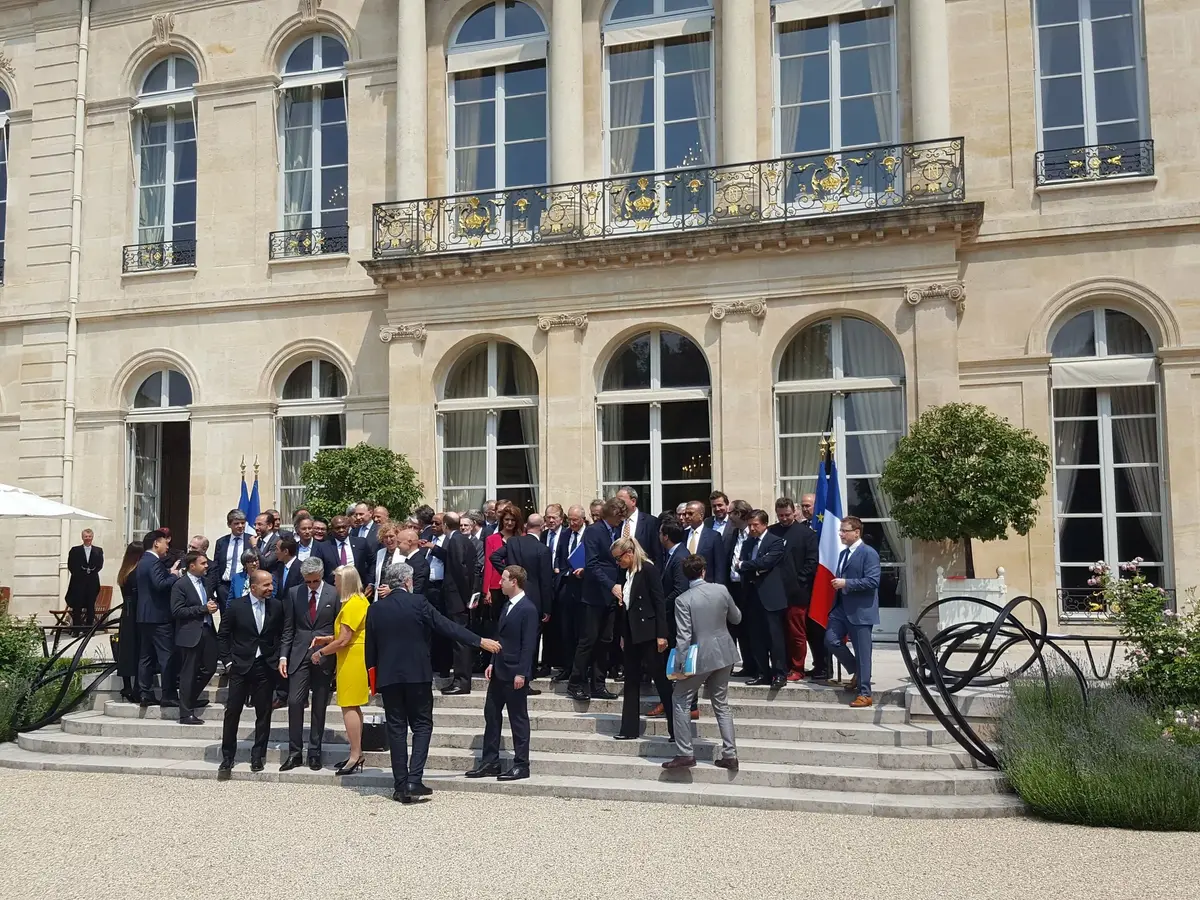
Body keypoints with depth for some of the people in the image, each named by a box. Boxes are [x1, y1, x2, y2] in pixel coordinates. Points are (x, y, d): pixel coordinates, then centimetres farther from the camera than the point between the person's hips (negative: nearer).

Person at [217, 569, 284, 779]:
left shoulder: (276, 606, 1)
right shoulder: (236, 606, -4)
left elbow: (281, 634, 9)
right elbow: (222, 636, 2)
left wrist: (278, 658, 0)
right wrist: (228, 661, -3)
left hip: (265, 667, 1)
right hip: (240, 666, -1)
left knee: (263, 713, 6)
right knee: (232, 712, 1)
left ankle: (258, 756, 18)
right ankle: (227, 758, 13)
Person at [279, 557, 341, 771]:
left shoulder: (334, 594, -2)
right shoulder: (294, 593, 4)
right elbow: (288, 629, 6)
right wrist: (283, 656, -1)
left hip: (325, 657, -1)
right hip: (299, 655, 1)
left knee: (319, 707, 6)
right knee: (294, 702, -4)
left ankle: (315, 753, 15)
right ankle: (294, 752, 7)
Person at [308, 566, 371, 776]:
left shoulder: (352, 605, -19)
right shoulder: (361, 601, 12)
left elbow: (343, 640, -20)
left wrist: (320, 652, -8)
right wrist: (327, 639, 12)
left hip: (352, 659, -10)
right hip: (357, 658, 10)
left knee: (349, 707, -6)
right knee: (353, 707, 14)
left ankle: (355, 755, -3)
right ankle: (357, 753, 21)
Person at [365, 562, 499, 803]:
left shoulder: (375, 609, 3)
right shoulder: (418, 603, -7)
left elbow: (369, 649, 7)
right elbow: (448, 627, -7)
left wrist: (373, 680, 16)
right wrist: (480, 641, -2)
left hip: (388, 677, 3)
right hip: (417, 675, -3)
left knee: (396, 728, 8)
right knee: (422, 726, 6)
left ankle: (400, 785, 9)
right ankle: (414, 780, -5)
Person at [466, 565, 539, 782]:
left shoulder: (528, 609, -15)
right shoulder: (508, 606, 13)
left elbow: (529, 644, -18)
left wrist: (521, 673, -20)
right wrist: (492, 663, 11)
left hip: (514, 674, -9)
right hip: (499, 672, 9)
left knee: (518, 719, 1)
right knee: (491, 715, 12)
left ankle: (521, 765, 10)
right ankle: (490, 762, 21)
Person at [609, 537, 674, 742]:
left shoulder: (648, 570, -12)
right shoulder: (627, 573, 11)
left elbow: (659, 603, -15)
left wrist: (661, 635, -18)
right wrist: (623, 634, 15)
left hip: (648, 632, -8)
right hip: (632, 633, 8)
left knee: (660, 678, -3)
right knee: (631, 680, 11)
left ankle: (678, 725, 6)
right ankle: (629, 729, 17)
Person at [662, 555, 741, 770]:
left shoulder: (683, 600, -15)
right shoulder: (721, 590, -4)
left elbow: (683, 636, -17)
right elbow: (736, 618, 10)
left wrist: (680, 665, -12)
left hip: (700, 657, -5)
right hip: (724, 654, 5)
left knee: (682, 703, 9)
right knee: (721, 704, 16)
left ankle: (685, 754, 7)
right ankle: (730, 755, 15)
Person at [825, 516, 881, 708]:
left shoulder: (869, 553, -10)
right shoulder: (843, 554, 17)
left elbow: (873, 581, -20)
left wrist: (846, 583, -21)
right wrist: (838, 584, 7)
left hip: (860, 610, -8)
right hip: (842, 608, 8)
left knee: (862, 652, -2)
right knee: (831, 640, -1)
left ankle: (864, 694, 6)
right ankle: (857, 672, 21)